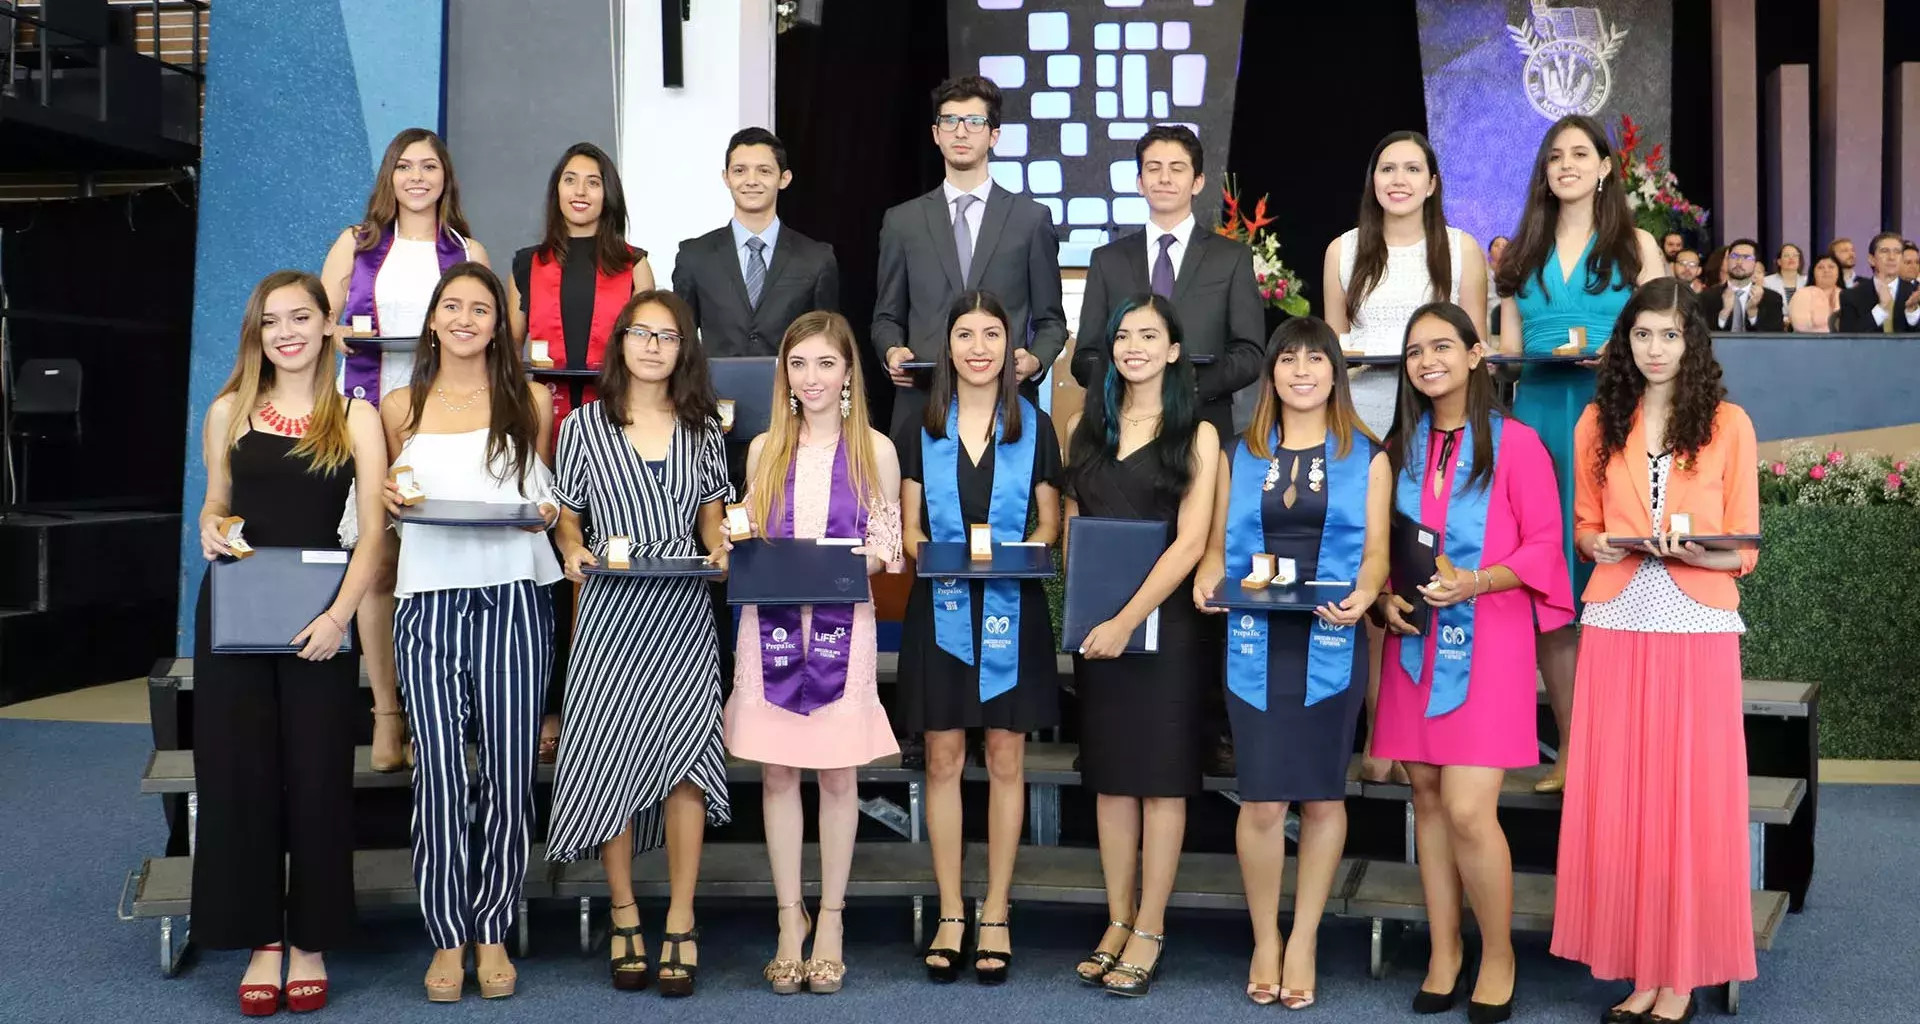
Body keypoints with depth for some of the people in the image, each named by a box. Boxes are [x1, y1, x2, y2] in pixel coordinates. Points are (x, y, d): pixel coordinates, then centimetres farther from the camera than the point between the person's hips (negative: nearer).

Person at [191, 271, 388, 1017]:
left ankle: (310, 942, 15)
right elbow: (214, 505, 18)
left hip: (319, 616, -2)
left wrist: (339, 614, -17)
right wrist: (211, 531, -6)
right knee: (238, 772, 3)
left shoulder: (355, 417, 1)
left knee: (316, 775, 2)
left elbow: (374, 528, -4)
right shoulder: (229, 412, 8)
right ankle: (261, 940, 15)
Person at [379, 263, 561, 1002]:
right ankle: (447, 936, 10)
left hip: (513, 597, 0)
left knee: (509, 770, -1)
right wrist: (389, 501, -1)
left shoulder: (531, 402, 9)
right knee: (438, 772, -2)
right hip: (429, 600, 1)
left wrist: (545, 513, -4)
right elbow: (390, 501, 21)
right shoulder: (400, 409, 12)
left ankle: (492, 931, 13)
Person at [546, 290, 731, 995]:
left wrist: (721, 549, -3)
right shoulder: (584, 426, 5)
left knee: (684, 757, -7)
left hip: (683, 613, 1)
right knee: (612, 758, 0)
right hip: (612, 611, -1)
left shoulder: (701, 428, 10)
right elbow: (565, 513, 9)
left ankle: (681, 925, 1)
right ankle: (624, 918, 14)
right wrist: (573, 550, -11)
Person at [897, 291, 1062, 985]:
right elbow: (908, 526, 7)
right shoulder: (920, 428, 6)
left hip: (1011, 610, 0)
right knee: (943, 760, 3)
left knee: (1005, 759, 3)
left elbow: (1048, 523, 7)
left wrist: (1018, 552, -14)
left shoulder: (1035, 427, 5)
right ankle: (950, 915, 14)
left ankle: (995, 915, 14)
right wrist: (930, 552, -15)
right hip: (941, 608, 1)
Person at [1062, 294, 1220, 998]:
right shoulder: (1085, 429, 10)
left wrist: (1127, 621, -17)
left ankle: (1150, 930, 9)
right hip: (1095, 623, 4)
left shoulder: (1197, 435, -2)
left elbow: (1190, 542, -10)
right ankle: (1118, 920, 17)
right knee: (1110, 775, 8)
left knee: (1161, 775, 1)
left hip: (1164, 620, -4)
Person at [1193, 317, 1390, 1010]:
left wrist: (1363, 595, -18)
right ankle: (1265, 941, 17)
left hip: (1332, 643, -1)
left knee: (1323, 794, 6)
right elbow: (1218, 545, 12)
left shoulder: (1366, 458, 8)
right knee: (1262, 799, 0)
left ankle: (1303, 941, 18)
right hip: (1256, 643, 1)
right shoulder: (1241, 455, 13)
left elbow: (1376, 551, 2)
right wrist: (1206, 582, -9)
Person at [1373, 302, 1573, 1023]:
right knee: (1427, 797, 7)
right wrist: (1386, 597, -3)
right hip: (1415, 640, 5)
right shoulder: (1400, 448, 11)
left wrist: (1476, 583, -19)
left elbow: (1543, 544, -5)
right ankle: (1443, 954, 19)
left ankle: (1498, 957, 9)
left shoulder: (1515, 443, -4)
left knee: (1467, 809, -11)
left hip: (1488, 642, -5)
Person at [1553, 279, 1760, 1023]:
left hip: (1697, 627, -2)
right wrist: (1601, 546, -6)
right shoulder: (1599, 422, 9)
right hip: (1617, 625, 2)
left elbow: (1744, 550, 1)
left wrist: (1692, 550, -18)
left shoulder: (1728, 423, 1)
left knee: (1690, 796, 1)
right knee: (1617, 798, 2)